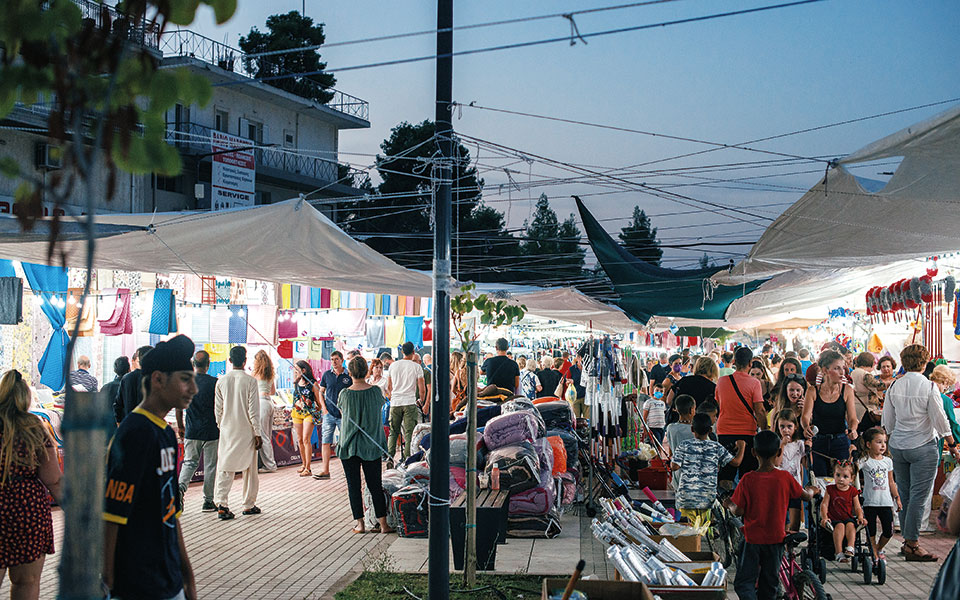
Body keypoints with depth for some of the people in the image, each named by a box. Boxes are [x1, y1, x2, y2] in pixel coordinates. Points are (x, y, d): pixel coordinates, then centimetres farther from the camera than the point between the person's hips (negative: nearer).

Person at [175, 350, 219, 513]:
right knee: (210, 466, 6)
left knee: (189, 462, 12)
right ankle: (208, 501, 11)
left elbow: (179, 406, 5)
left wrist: (180, 426, 18)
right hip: (211, 432, -2)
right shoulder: (214, 382, -8)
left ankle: (181, 486, -14)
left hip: (192, 432, 2)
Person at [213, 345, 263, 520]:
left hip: (227, 432, 2)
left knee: (224, 469, 4)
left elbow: (217, 409, 3)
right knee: (249, 469, 11)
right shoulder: (250, 381, -11)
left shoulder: (221, 381, -1)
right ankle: (249, 505, 18)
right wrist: (257, 434, -4)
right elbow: (253, 410, -10)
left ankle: (222, 504, -10)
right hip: (246, 432, -2)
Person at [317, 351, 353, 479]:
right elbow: (321, 392, 14)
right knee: (325, 441, -1)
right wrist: (323, 407, 2)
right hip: (329, 414, 2)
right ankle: (325, 470, 2)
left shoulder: (349, 376, -1)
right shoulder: (327, 374, 7)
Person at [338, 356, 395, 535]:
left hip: (349, 446, -2)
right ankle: (383, 523, 7)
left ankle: (360, 524, 7)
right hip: (372, 446, 2)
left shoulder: (345, 394, -11)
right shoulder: (376, 391, -7)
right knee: (375, 485, 8)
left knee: (353, 486, 6)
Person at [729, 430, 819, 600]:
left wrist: (729, 505, 12)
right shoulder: (785, 477, -9)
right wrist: (813, 491, 28)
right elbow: (806, 496, 6)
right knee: (769, 584, 16)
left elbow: (738, 511, -10)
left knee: (744, 582, 2)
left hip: (752, 539, -2)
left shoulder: (747, 479, -13)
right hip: (775, 539, 2)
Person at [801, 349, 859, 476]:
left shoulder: (847, 390, -1)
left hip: (841, 442, 0)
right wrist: (807, 427, -33)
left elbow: (852, 418, -3)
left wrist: (852, 430, -25)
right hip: (817, 443, 0)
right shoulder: (813, 391, -3)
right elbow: (805, 416, -10)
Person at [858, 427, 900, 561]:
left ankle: (878, 548, 31)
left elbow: (891, 482, 16)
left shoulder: (888, 461, 9)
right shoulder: (865, 461, -5)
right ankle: (874, 555, 17)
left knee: (888, 531, 6)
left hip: (886, 501, 4)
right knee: (871, 531, 2)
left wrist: (897, 497, 16)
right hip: (870, 502, -4)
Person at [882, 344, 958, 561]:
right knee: (919, 495, -3)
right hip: (923, 447, -5)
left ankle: (907, 540, 18)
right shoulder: (929, 387, -12)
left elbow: (887, 421, 9)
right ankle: (912, 544, -3)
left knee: (904, 495, 12)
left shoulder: (894, 386, 2)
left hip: (897, 446, 5)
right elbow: (940, 420, -9)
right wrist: (952, 447, 1)